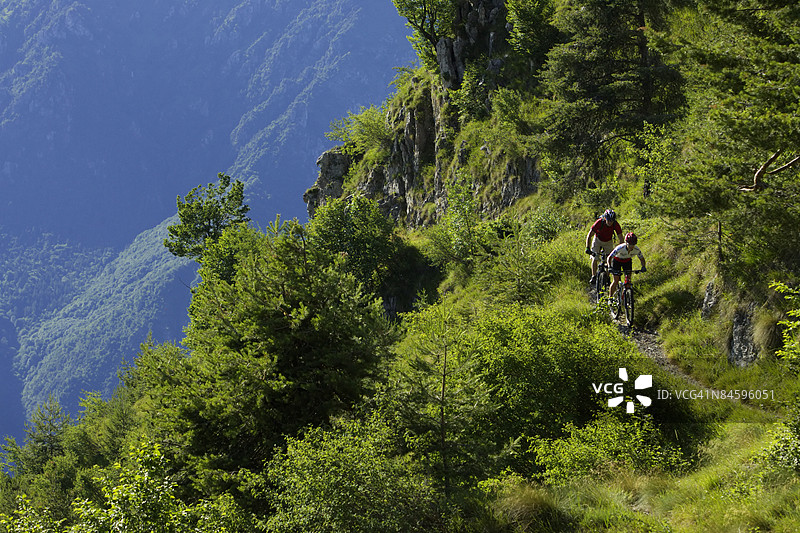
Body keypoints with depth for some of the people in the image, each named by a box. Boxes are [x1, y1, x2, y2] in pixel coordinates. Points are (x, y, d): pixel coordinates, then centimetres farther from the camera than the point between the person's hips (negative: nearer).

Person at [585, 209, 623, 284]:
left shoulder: (616, 225, -28)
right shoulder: (599, 222, -33)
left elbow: (621, 238, -19)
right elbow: (589, 235, -29)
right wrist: (587, 248, -38)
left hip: (608, 242, 1)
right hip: (598, 240, -1)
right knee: (594, 258, -11)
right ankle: (594, 276, -1)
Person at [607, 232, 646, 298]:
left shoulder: (636, 249, -28)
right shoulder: (620, 248, -37)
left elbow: (642, 258, -13)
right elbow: (609, 257, -33)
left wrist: (643, 267, -33)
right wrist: (610, 267, -49)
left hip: (627, 261, 3)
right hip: (617, 261, -3)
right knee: (616, 281, -9)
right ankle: (610, 297, 4)